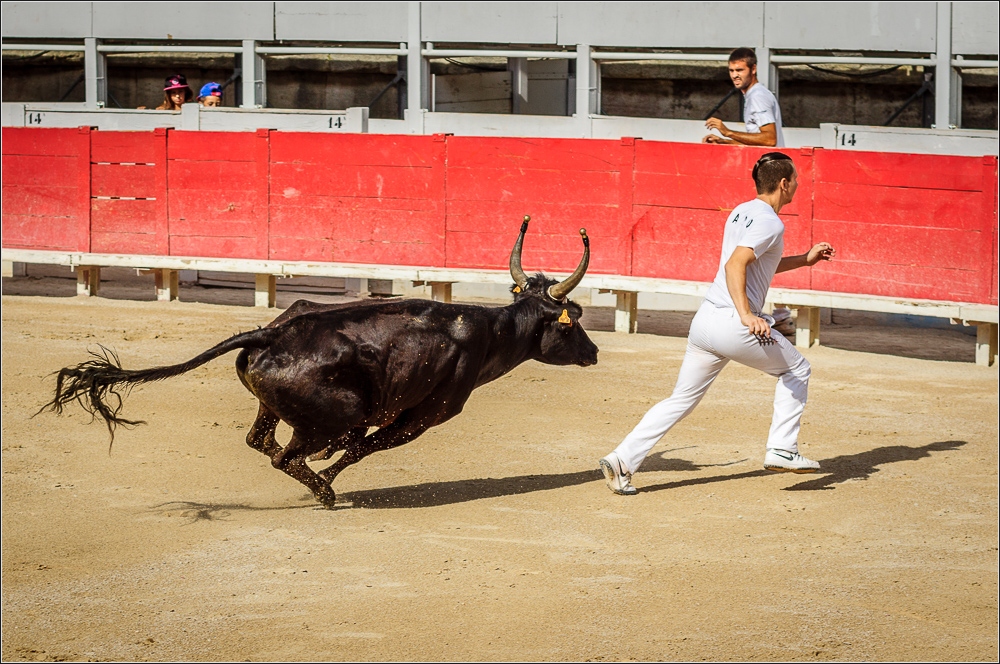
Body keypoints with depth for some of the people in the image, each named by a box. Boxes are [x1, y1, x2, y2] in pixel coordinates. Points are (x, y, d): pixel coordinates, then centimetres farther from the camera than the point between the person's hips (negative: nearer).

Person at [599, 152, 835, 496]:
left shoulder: (741, 212, 18)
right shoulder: (770, 222, -10)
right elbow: (735, 265, -23)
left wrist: (806, 259, 33)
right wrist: (746, 315, -31)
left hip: (703, 321, 8)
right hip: (731, 323, -8)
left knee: (681, 399, 10)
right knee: (796, 369, 14)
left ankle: (623, 459, -1)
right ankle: (782, 449, 10)